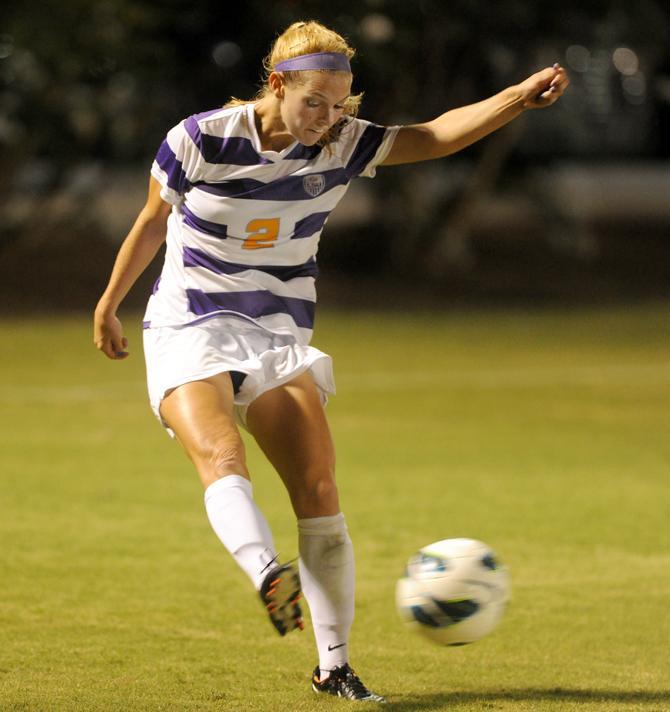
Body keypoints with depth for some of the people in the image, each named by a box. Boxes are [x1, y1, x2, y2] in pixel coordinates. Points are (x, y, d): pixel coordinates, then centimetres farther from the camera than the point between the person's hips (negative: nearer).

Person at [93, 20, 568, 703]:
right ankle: (270, 577, -55)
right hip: (188, 332, -3)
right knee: (221, 458, -30)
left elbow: (438, 134, -12)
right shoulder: (200, 139, -10)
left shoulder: (343, 145, -2)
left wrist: (520, 96, -26)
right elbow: (152, 219, 6)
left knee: (319, 491, -10)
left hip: (280, 339, 3)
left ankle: (334, 666, -4)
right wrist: (109, 303, 16)